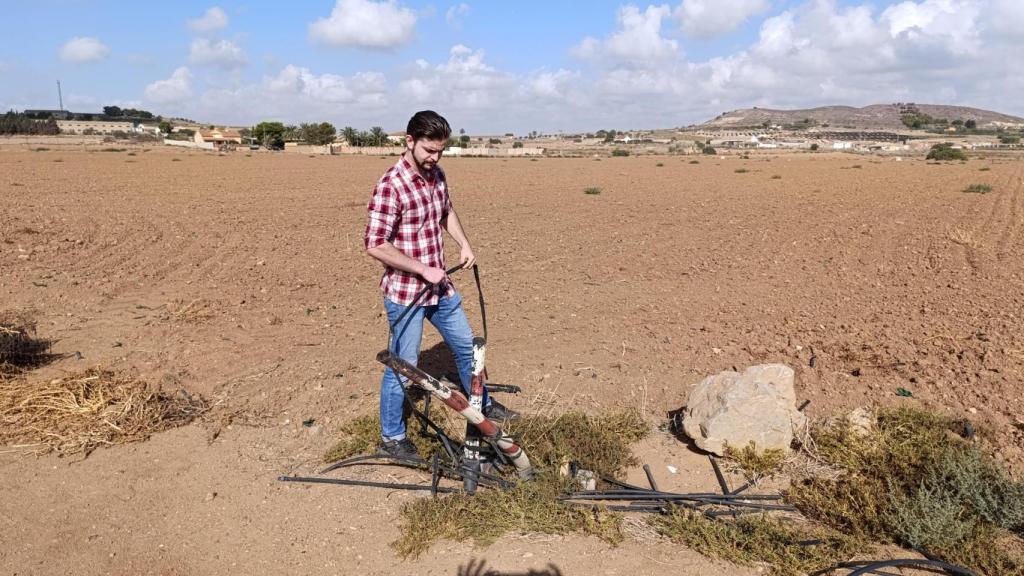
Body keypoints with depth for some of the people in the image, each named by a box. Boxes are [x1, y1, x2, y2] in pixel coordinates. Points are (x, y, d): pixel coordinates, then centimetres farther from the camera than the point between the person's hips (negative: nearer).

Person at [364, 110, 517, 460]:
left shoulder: (437, 175, 4)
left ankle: (482, 405, 43)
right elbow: (376, 246, -23)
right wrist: (423, 269, -21)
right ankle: (391, 437, 24)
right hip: (405, 292, -8)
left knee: (466, 346, 20)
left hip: (439, 287, 8)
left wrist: (464, 244, 7)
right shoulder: (391, 186, -21)